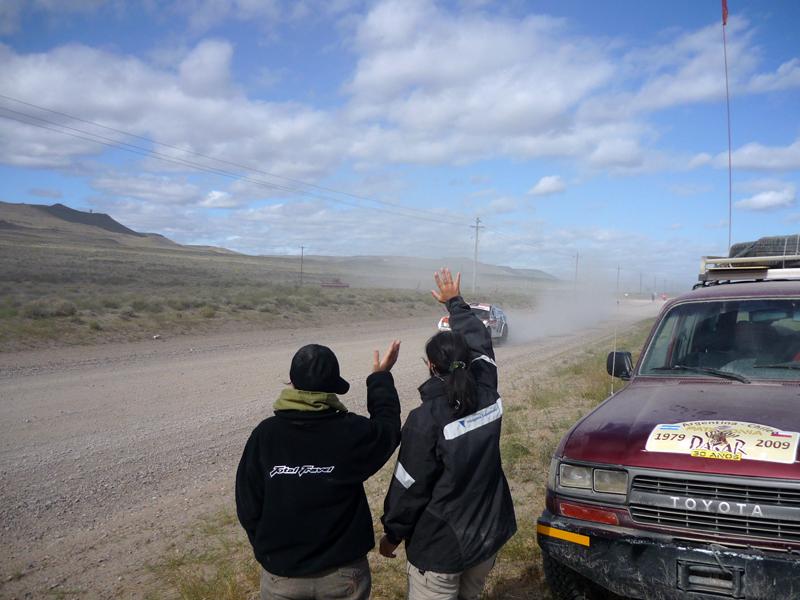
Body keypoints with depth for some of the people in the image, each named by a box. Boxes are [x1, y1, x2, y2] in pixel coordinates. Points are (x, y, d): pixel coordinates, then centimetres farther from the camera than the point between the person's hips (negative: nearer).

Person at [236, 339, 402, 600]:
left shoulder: (265, 434, -15)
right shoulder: (352, 432, -17)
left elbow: (248, 504, -6)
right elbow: (387, 426, 6)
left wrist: (267, 551, 10)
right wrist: (380, 377, 19)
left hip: (281, 575, 1)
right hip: (344, 572, 0)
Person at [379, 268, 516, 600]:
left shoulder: (426, 420, -24)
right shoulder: (487, 394, -7)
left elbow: (409, 487, -15)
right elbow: (479, 338, 11)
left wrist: (392, 534, 1)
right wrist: (455, 302, 23)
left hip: (441, 547, -6)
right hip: (490, 535, 6)